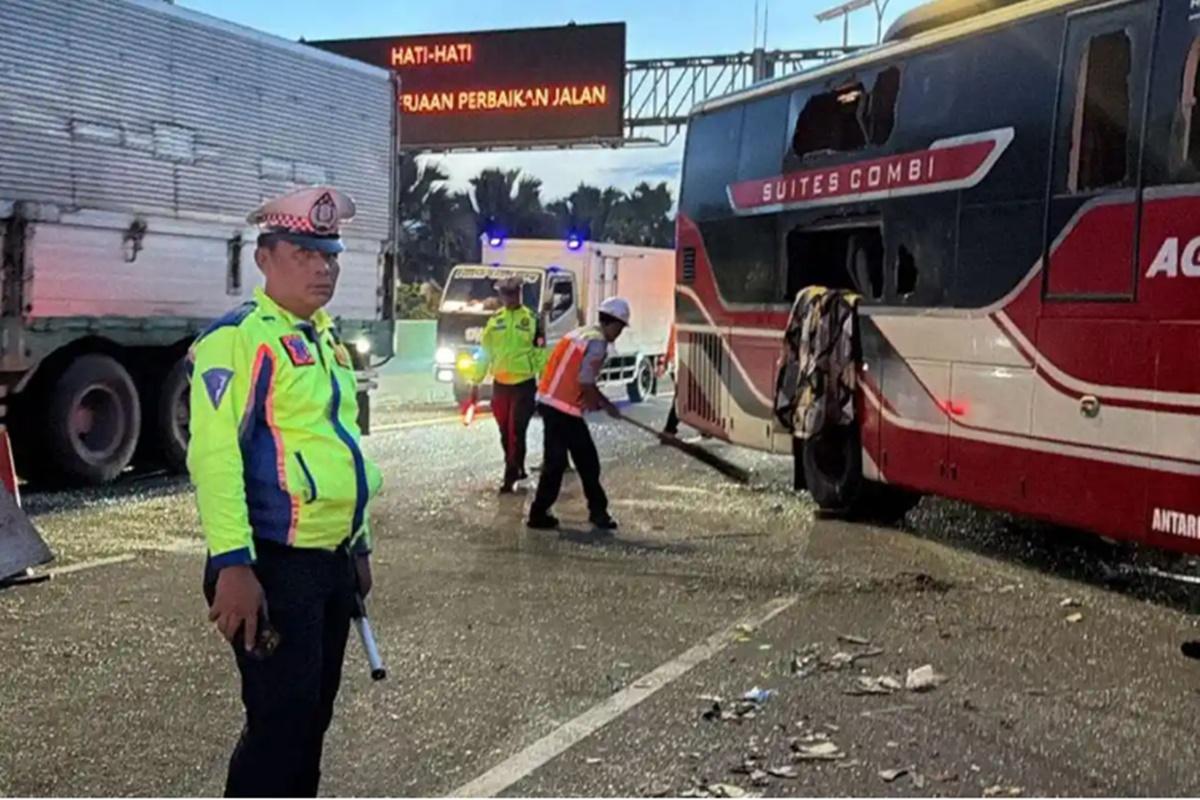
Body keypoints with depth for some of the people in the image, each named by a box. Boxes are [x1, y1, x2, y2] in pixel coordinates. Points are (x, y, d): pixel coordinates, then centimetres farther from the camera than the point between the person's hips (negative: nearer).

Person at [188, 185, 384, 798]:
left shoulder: (327, 340, 15)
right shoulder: (240, 337, -12)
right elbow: (214, 454, -20)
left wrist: (358, 546, 22)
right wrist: (232, 564, -26)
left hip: (331, 562, 9)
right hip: (273, 565, -8)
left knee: (312, 716, 16)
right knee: (280, 722, -7)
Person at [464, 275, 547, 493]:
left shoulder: (533, 320, -2)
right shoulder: (494, 320, 7)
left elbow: (541, 354, -4)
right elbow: (484, 353, 10)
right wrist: (475, 382, 8)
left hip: (524, 385, -4)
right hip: (500, 385, 4)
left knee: (516, 432, -7)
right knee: (505, 433, 12)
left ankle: (510, 477, -2)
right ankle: (518, 471, 28)